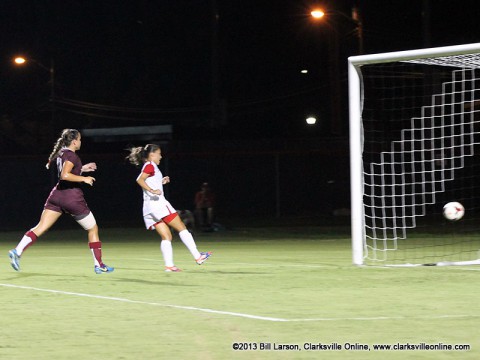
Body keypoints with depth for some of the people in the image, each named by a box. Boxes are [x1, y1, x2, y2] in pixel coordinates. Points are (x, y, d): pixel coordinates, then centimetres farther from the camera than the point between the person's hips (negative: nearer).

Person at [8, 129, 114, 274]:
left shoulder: (60, 153, 13)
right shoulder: (71, 155, -14)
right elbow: (64, 175, -26)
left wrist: (81, 169, 25)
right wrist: (84, 178, -18)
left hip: (57, 195, 7)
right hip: (72, 196, -7)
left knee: (41, 227, -2)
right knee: (93, 229, 9)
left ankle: (17, 251, -21)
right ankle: (99, 265, 11)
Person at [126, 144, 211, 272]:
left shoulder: (148, 167, 22)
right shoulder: (150, 166, -4)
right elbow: (140, 180, -20)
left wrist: (161, 182, 23)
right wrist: (153, 190, -29)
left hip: (148, 208, 9)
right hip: (158, 203, -9)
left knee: (166, 237, 5)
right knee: (182, 228, -4)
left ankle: (169, 265, -7)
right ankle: (197, 256, -6)